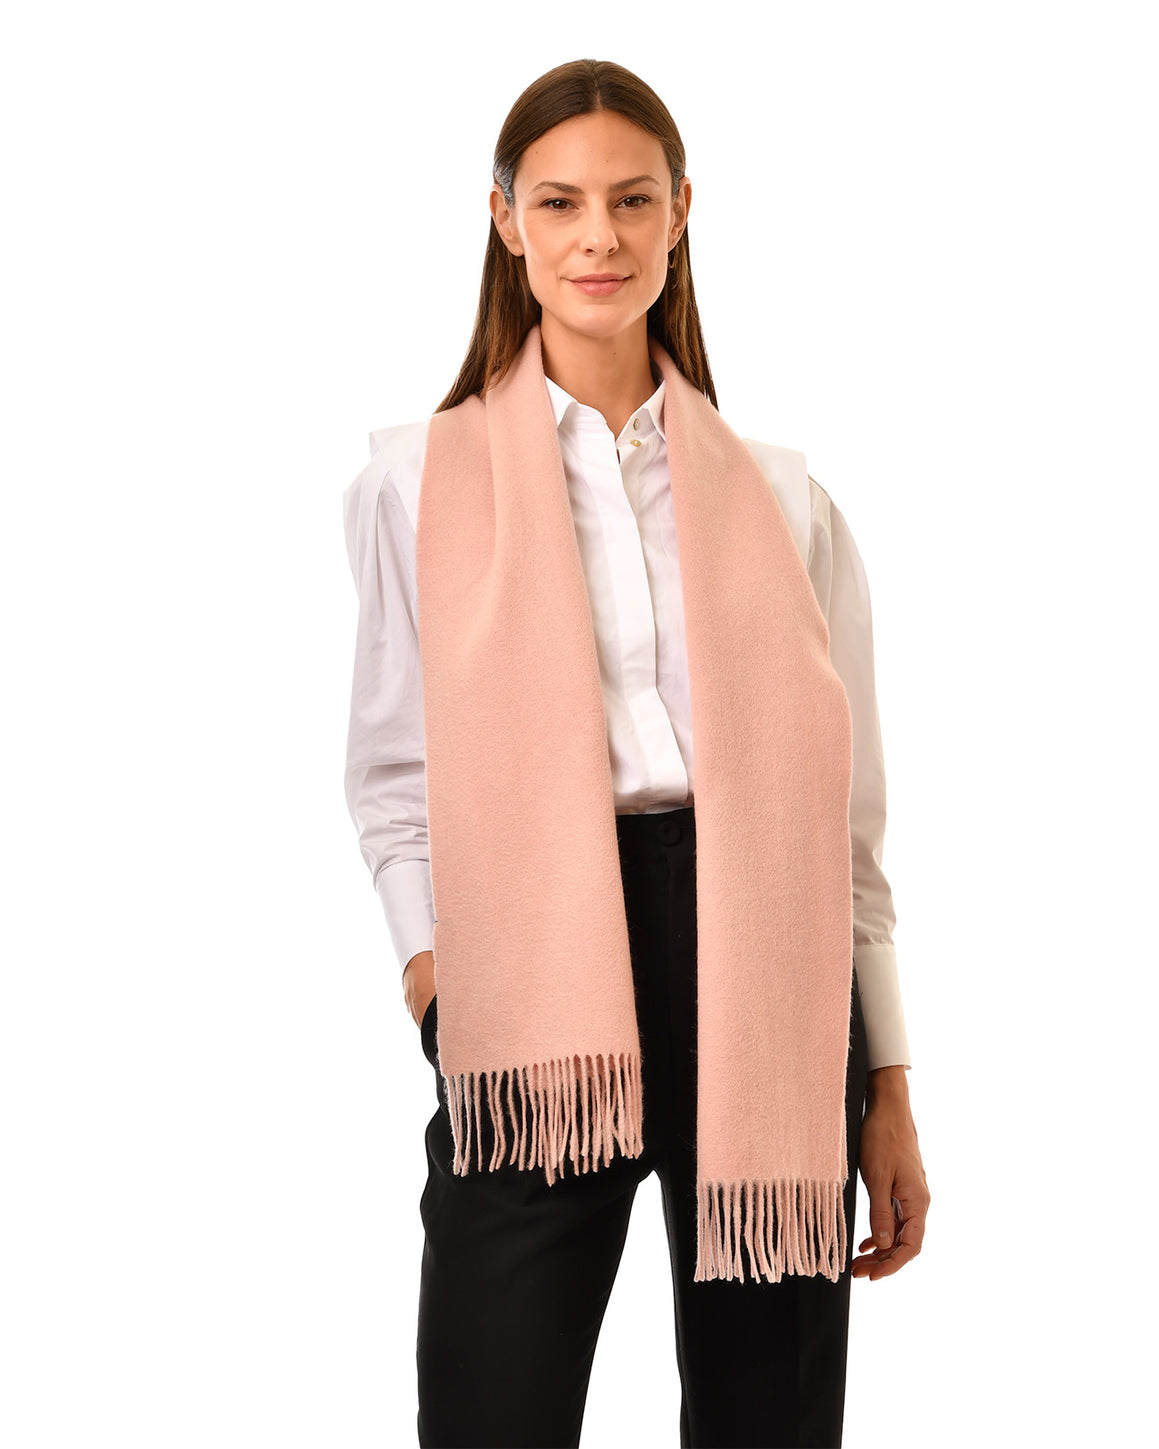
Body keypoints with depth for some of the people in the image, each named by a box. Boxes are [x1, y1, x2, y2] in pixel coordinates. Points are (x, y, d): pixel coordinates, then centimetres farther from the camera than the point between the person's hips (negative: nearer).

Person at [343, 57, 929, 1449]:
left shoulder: (782, 496, 11)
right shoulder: (418, 475, 8)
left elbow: (848, 801, 11)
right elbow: (393, 766, 11)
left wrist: (889, 1091, 9)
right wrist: (432, 956, -7)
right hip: (535, 964, -1)